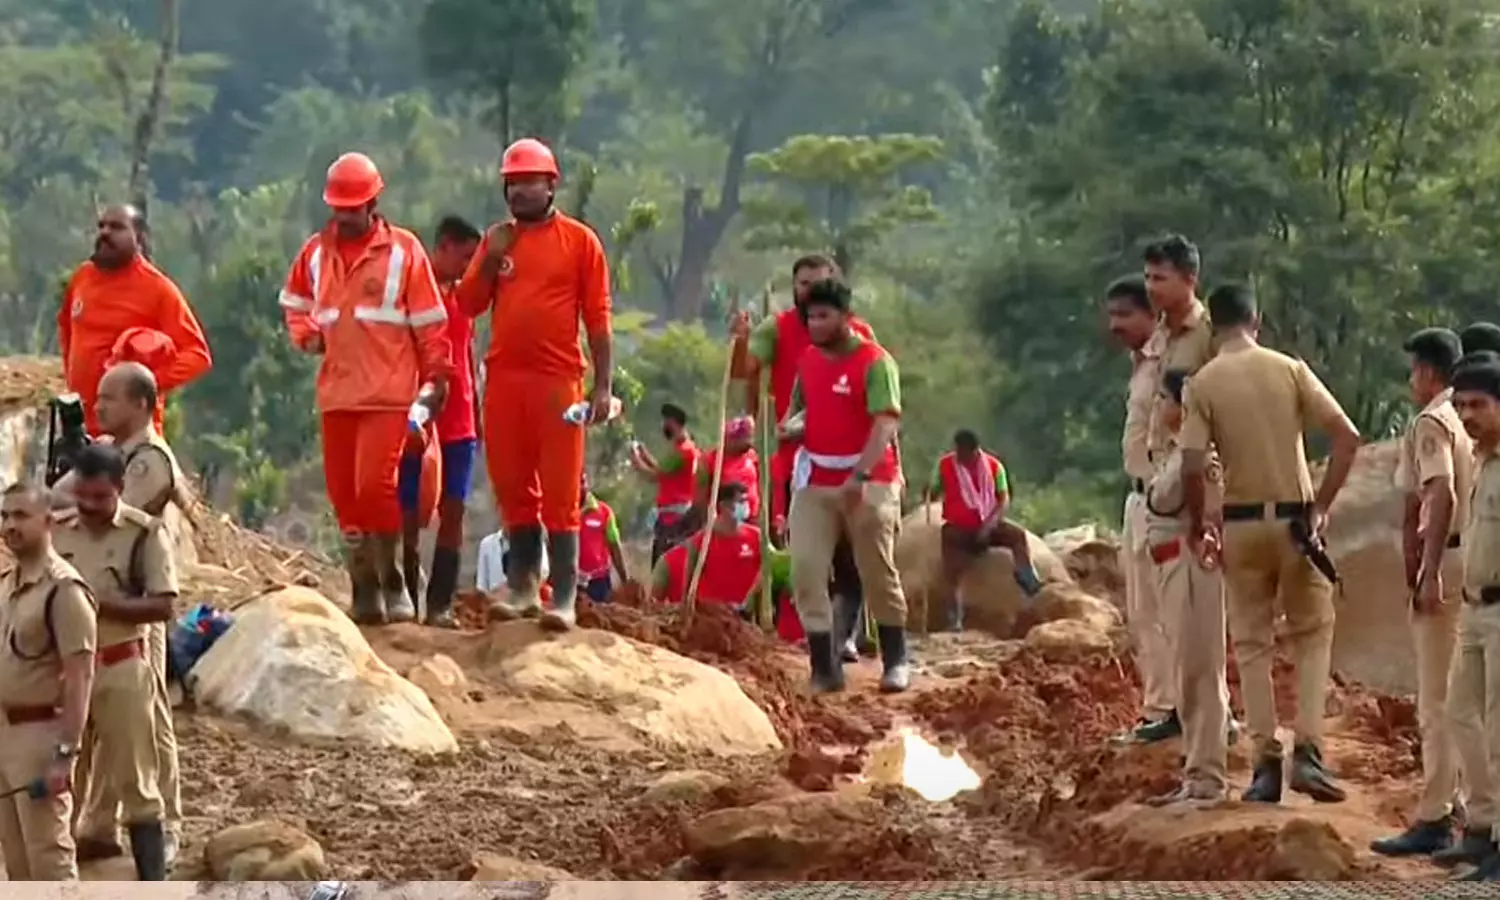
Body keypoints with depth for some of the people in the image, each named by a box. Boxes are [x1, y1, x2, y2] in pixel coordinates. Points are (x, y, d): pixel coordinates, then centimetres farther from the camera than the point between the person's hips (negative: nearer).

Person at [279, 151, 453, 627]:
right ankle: (364, 592, 15)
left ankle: (391, 581, -3)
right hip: (336, 392, 5)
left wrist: (435, 378, -2)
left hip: (388, 392, -5)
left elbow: (430, 322, -1)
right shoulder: (316, 252, 10)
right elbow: (294, 301, 28)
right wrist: (306, 334, 8)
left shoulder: (403, 250, -3)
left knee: (374, 483, -17)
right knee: (344, 494, 6)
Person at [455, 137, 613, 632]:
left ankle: (564, 598, -7)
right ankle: (523, 585, 15)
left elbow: (598, 318, 0)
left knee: (560, 492, -6)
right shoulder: (497, 240, 14)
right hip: (503, 380, 5)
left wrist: (603, 385, -6)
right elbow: (468, 304, 10)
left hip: (558, 381, -4)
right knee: (513, 488, 7)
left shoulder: (579, 241, 2)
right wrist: (492, 259, -5)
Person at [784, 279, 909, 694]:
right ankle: (825, 669, -1)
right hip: (815, 482, 5)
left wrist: (860, 476, -34)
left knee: (878, 572, 3)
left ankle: (896, 661, 21)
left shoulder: (874, 362, -12)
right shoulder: (807, 361, 8)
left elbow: (886, 424, -22)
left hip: (867, 481, -5)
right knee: (806, 567, -6)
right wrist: (792, 424, -2)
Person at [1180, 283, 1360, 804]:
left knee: (1253, 644, 10)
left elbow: (1192, 465, -13)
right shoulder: (1289, 370, -2)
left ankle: (1266, 765, 6)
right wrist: (1323, 505, -1)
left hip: (1242, 523, 0)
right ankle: (1307, 751, -1)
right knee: (1312, 634, 14)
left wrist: (1198, 526, 1)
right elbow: (1347, 437, -8)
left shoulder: (1203, 384, -4)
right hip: (1295, 518, 0)